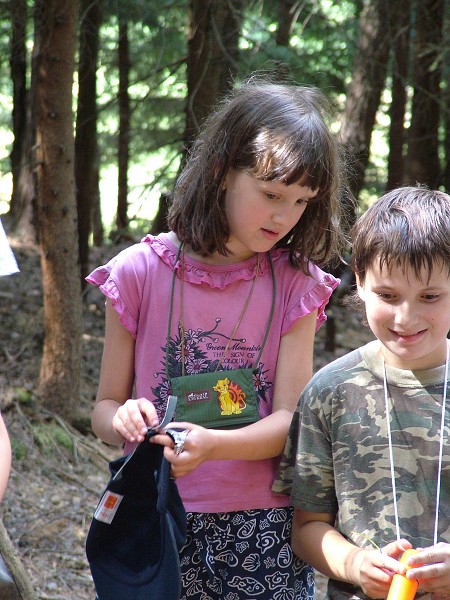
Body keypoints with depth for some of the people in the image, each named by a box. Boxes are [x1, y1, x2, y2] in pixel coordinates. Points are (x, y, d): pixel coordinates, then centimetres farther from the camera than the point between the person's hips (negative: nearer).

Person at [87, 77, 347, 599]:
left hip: (263, 531, 1)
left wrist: (212, 445, -26)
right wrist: (123, 419, -21)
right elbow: (104, 408, 3)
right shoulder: (140, 272, -3)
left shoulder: (295, 283, 0)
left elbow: (290, 419, -7)